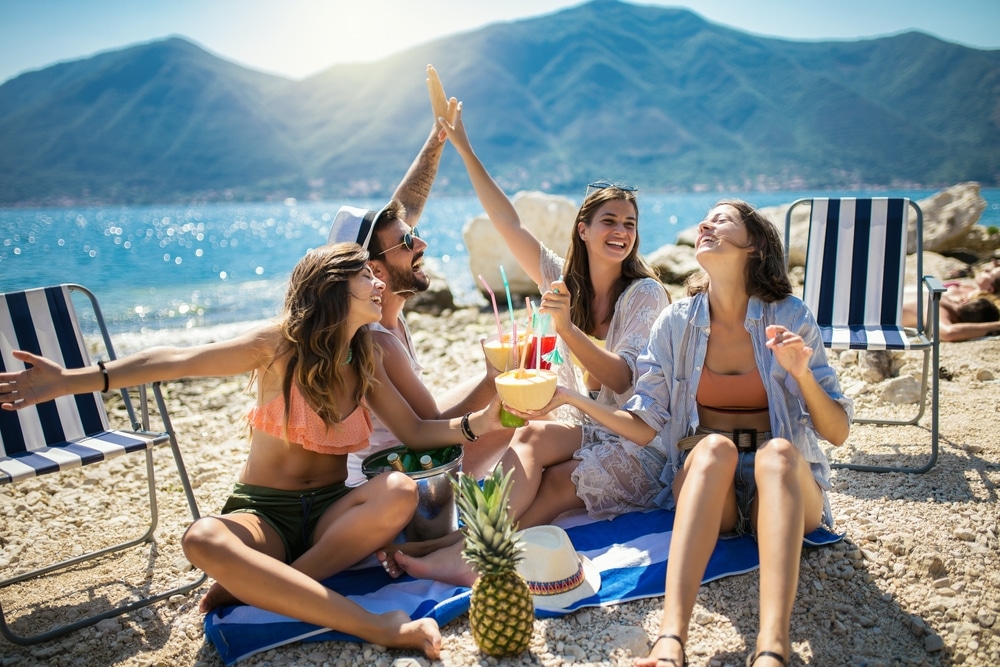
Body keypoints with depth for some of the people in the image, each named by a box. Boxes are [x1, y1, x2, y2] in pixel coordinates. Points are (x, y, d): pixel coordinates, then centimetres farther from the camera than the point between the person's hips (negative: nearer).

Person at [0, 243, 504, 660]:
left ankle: (257, 589, -21)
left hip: (330, 512, 3)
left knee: (400, 492, -29)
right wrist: (72, 380, -26)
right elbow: (174, 362, -15)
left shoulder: (364, 364, 5)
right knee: (203, 539, -37)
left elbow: (417, 431, 4)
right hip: (261, 514, -3)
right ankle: (378, 627, -40)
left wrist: (479, 422, -13)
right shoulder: (279, 346, -8)